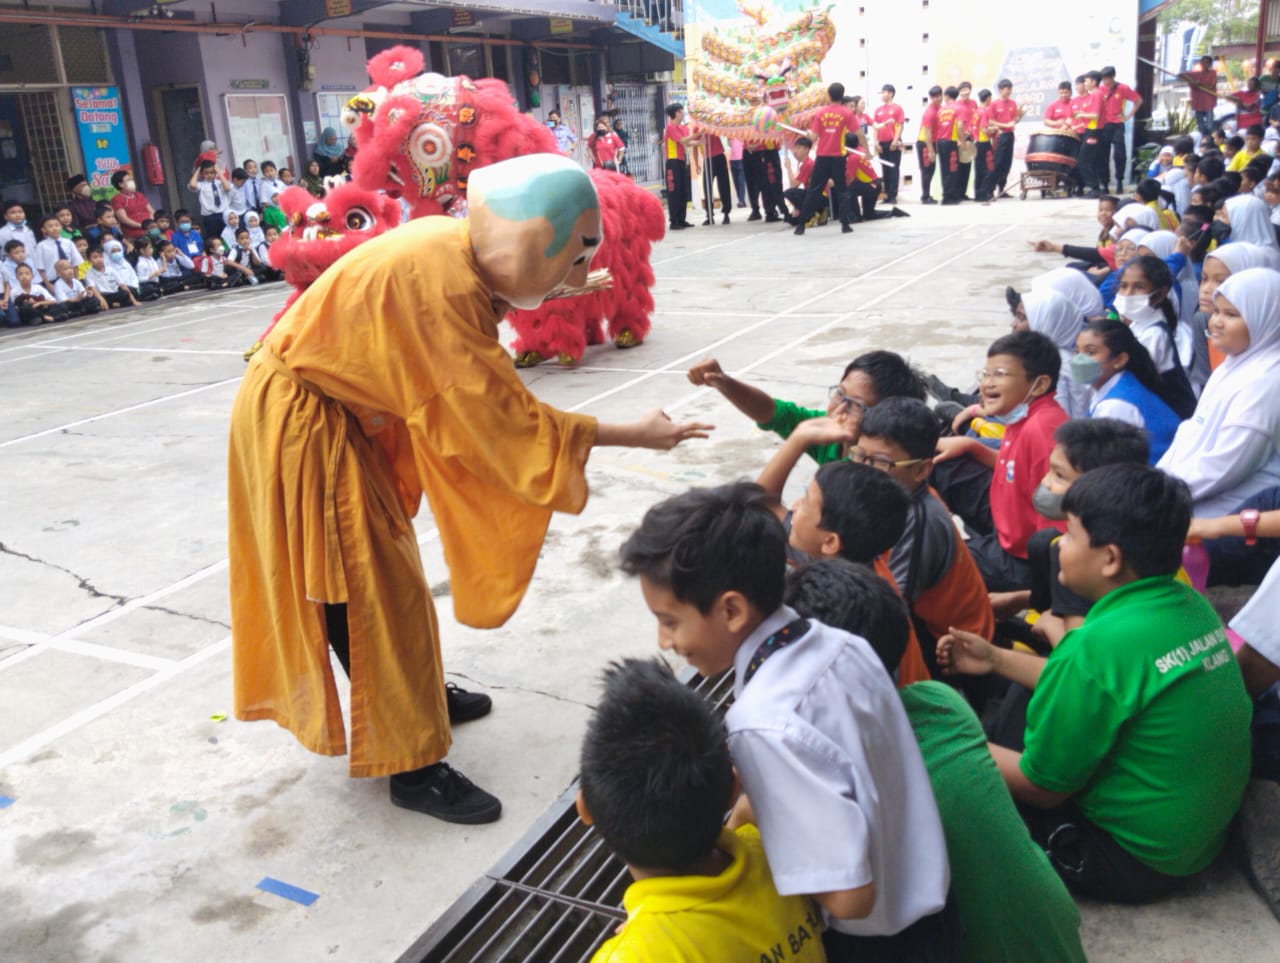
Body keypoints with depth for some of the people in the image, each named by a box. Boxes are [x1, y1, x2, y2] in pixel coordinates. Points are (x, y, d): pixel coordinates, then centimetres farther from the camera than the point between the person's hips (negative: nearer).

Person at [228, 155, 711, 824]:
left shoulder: (458, 252, -3)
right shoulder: (441, 281, -30)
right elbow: (506, 418, -27)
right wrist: (637, 436, -22)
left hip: (338, 412, 9)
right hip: (300, 421, -9)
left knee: (381, 562, 20)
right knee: (369, 585, -3)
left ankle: (417, 693, 38)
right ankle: (412, 768, 9)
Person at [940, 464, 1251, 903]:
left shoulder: (1099, 645, -29)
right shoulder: (1192, 605, -5)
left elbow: (1042, 788, -19)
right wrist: (996, 659, 15)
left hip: (1136, 862, -8)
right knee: (1032, 702, 18)